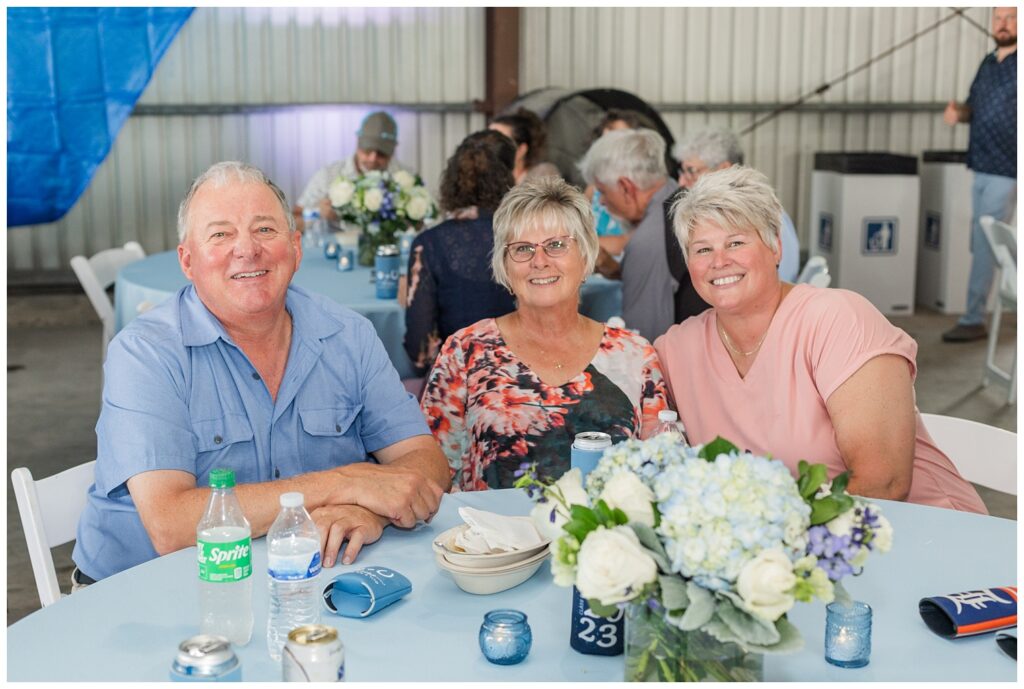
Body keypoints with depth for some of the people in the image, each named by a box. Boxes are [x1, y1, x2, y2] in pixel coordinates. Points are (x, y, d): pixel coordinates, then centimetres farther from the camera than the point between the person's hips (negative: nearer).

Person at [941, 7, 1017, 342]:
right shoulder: (988, 63, 13)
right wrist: (957, 111, 0)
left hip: (1005, 171, -8)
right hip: (982, 169, 8)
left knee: (983, 246, -6)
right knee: (984, 244, 14)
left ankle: (973, 320, 1)